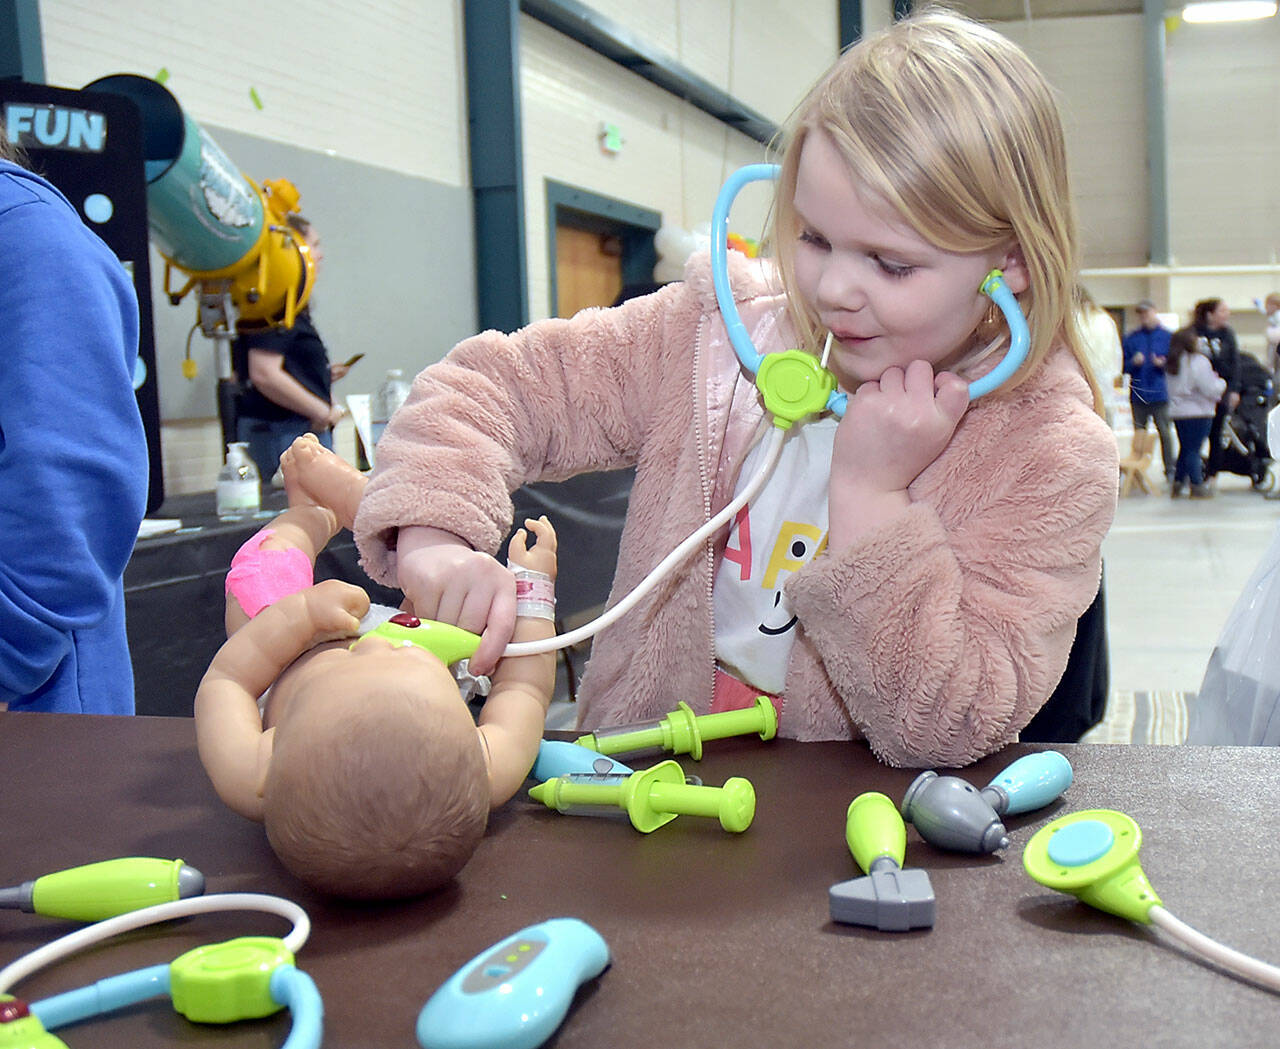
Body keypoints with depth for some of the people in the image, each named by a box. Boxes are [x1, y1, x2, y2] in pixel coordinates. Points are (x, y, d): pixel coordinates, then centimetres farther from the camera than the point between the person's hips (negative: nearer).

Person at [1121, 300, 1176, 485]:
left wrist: (1163, 363, -14)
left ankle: (1170, 470, 3)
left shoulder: (1167, 336, 6)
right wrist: (1134, 362, -11)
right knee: (1139, 434, 3)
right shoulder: (1131, 338, 10)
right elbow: (1124, 366, 10)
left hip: (1160, 394, -2)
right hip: (1138, 394, 2)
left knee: (1165, 433, -3)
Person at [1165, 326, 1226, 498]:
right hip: (1198, 413, -7)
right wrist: (1221, 382, 6)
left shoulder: (1172, 363, 9)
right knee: (1193, 449, -2)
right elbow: (1210, 389, -16)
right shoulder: (1199, 361, -15)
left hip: (1176, 411, 7)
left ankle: (1177, 484, 15)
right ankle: (1197, 487, 3)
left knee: (1185, 448, 16)